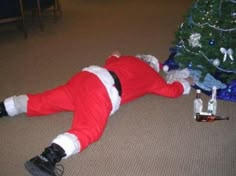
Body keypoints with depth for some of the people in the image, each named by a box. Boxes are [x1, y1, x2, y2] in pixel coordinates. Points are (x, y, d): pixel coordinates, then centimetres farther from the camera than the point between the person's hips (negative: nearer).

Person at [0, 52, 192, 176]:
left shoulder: (128, 59, 34)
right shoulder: (152, 75, 19)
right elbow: (173, 91, 24)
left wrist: (116, 56, 75)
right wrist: (185, 82, 45)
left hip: (86, 75, 8)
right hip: (103, 91, -8)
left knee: (42, 101, 13)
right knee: (87, 130, -27)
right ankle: (48, 158, -50)